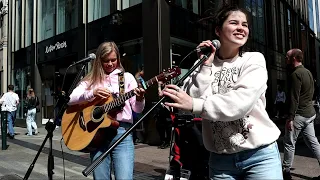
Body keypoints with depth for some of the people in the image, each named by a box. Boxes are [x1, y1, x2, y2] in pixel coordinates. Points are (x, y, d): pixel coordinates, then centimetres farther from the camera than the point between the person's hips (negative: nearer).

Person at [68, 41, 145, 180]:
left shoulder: (127, 77, 9)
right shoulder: (91, 79, 12)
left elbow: (138, 109, 5)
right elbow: (70, 99, 0)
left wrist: (139, 99, -18)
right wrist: (92, 93, -15)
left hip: (121, 131, -1)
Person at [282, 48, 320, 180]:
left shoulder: (296, 74, -16)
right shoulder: (308, 72, 13)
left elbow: (294, 98, -21)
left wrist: (290, 118, -20)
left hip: (299, 115, -9)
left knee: (289, 143, 2)